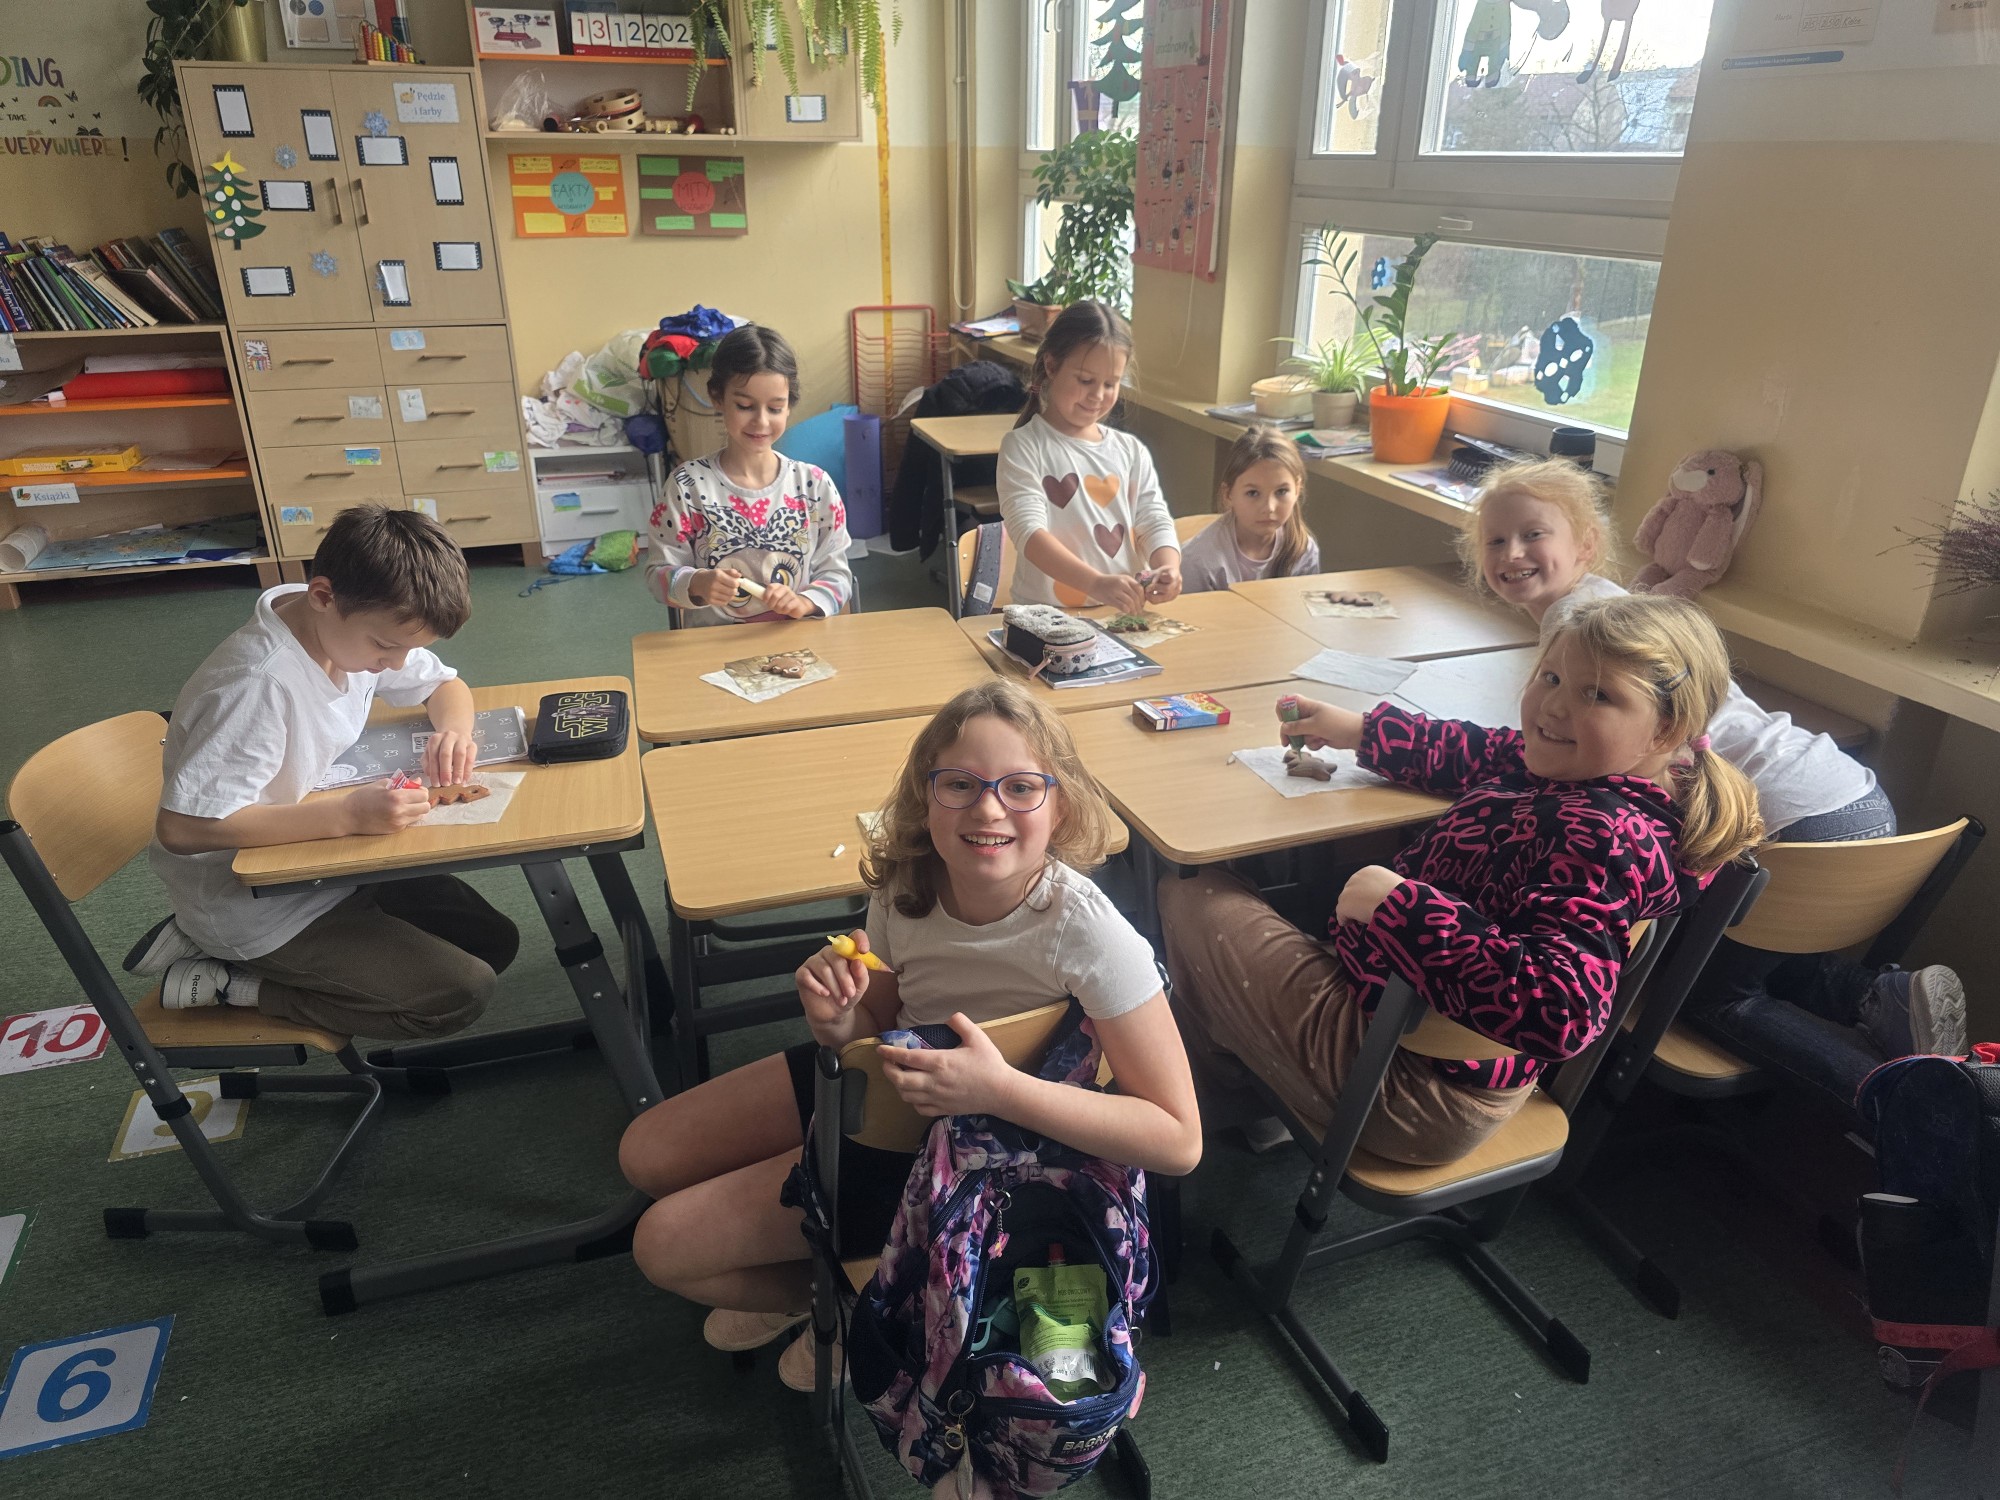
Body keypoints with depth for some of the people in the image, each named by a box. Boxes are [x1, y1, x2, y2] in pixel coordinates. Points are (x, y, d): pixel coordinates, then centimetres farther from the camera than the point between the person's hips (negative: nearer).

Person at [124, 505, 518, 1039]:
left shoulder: (358, 624, -8)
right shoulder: (260, 685, -33)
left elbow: (445, 685, 9)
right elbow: (182, 828, -34)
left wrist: (452, 730, -15)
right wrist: (348, 815, -37)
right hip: (253, 905, -9)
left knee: (494, 942, 10)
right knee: (463, 993, -15)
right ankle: (228, 985, -2)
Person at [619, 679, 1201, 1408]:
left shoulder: (1086, 933, -33)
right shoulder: (909, 883, -16)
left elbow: (1179, 1140, -30)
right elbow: (873, 1031, 0)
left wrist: (998, 1088, -40)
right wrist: (837, 1022, -25)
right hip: (880, 1079, 6)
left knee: (665, 1244, -5)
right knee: (645, 1155, 10)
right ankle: (798, 1282, 31)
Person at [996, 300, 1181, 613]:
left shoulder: (1131, 451, 14)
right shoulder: (1023, 446, -1)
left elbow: (1155, 521, 10)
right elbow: (1029, 532, -14)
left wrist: (1168, 567, -15)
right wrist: (1097, 584, -29)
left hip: (1126, 612, 4)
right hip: (1045, 616, -4)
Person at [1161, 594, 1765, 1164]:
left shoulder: (1603, 837, -31)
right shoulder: (1565, 769, -3)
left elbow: (1561, 1010, -42)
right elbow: (1482, 755, 19)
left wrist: (1401, 905, -36)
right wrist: (1362, 730, 21)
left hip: (1419, 1090, -11)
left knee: (1190, 894, 5)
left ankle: (1231, 1099, 31)